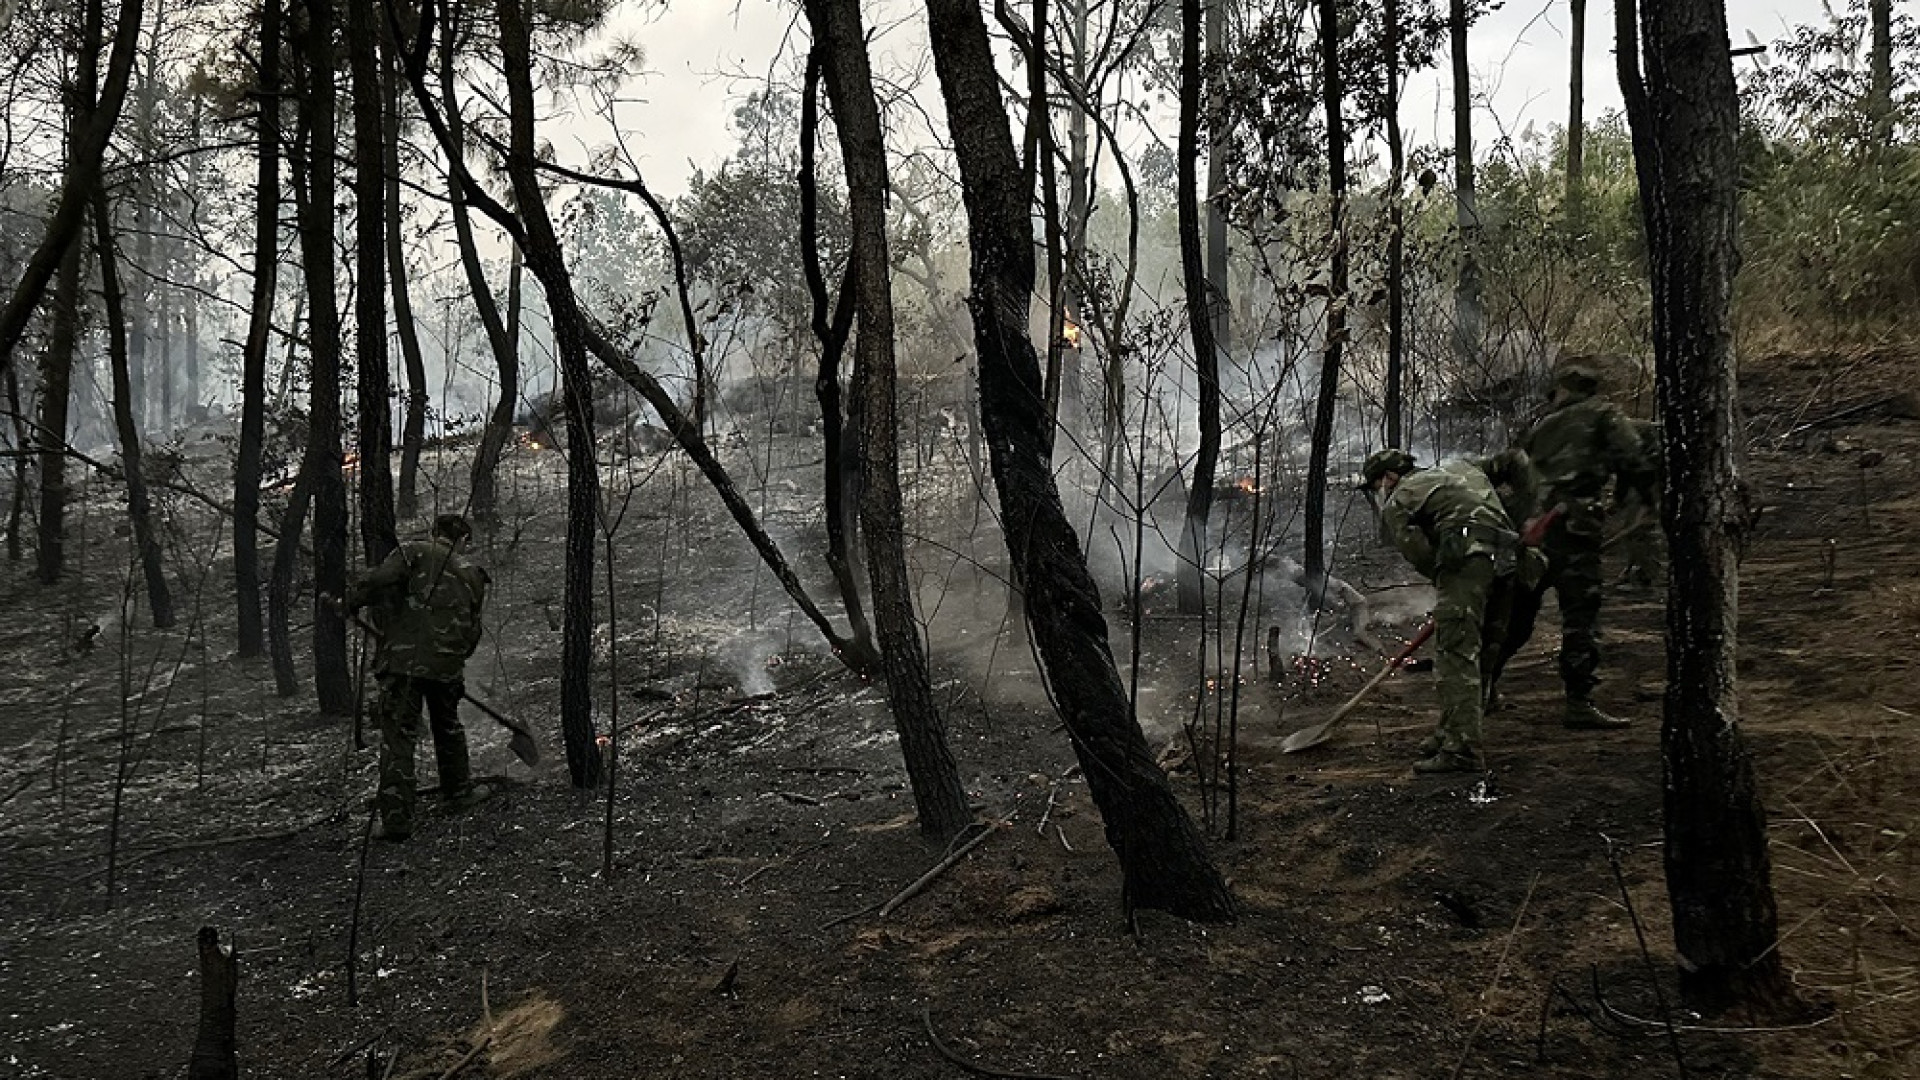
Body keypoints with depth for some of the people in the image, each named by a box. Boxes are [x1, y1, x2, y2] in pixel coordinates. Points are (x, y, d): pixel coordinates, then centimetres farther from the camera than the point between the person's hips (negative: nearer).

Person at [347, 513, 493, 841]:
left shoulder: (414, 552, 1)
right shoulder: (470, 574, 14)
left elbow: (378, 581, -17)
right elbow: (472, 630, 16)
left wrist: (350, 602, -4)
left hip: (402, 659, -4)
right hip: (446, 665, 4)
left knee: (397, 736, 0)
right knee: (448, 727, 25)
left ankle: (396, 817, -3)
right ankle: (458, 791, 38)